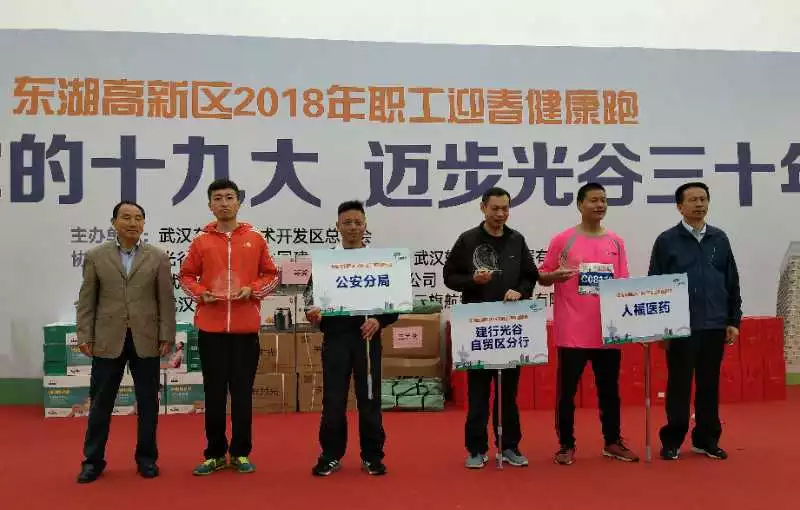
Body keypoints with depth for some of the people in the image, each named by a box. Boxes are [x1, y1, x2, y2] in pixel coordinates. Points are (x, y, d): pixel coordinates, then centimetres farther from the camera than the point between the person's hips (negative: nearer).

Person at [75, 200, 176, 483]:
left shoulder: (158, 257, 3)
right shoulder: (95, 256, 5)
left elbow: (166, 300, 1)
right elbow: (86, 300, 4)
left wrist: (167, 336, -3)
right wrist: (84, 336, -2)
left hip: (146, 340, 0)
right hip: (108, 340, 0)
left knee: (148, 402, 7)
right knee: (100, 402, 7)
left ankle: (146, 457, 19)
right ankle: (93, 460, 18)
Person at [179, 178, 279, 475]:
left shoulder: (255, 239, 4)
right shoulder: (201, 241, 4)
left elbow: (271, 275, 8)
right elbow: (186, 275, 10)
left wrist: (252, 290, -9)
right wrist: (201, 294, -8)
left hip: (246, 327, 0)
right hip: (210, 328, 0)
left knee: (242, 391, 6)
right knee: (214, 392, 7)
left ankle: (241, 453, 17)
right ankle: (215, 453, 18)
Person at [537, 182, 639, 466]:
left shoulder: (616, 242, 9)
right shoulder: (562, 240, -2)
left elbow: (624, 283, 11)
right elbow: (542, 277, 2)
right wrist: (555, 276, -19)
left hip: (608, 329, 4)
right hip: (573, 330, -3)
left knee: (610, 388, 13)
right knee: (567, 389, 4)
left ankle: (613, 441, 26)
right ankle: (566, 444, 15)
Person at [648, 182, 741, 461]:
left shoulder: (719, 239, 8)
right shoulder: (666, 241, -1)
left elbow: (732, 283, 11)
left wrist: (734, 321, 7)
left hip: (714, 326, 3)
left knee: (709, 385, 9)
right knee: (678, 385, 3)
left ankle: (707, 439, 20)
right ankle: (672, 440, 13)